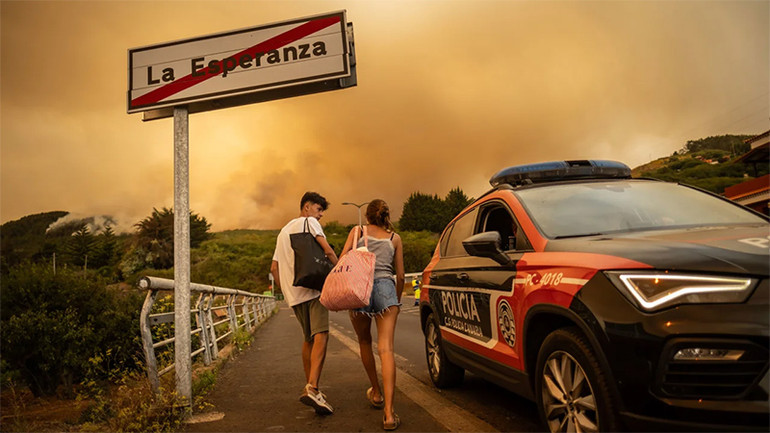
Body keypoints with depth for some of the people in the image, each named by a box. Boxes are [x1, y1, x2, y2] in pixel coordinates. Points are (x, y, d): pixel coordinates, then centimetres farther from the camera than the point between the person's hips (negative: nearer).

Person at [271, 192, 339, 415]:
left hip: (293, 293, 8)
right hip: (314, 287, -8)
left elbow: (274, 267, 24)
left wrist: (285, 291, 25)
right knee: (321, 335, -16)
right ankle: (312, 388, -30)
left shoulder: (283, 231, 26)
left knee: (308, 338, 17)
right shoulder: (309, 222, 4)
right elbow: (328, 251, -10)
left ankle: (309, 387, 20)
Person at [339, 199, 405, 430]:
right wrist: (397, 299, 31)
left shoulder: (358, 230, 14)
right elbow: (400, 275, 17)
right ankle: (389, 414, -15)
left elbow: (342, 259, 0)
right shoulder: (394, 238, 17)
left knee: (364, 342, 22)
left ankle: (376, 393, 34)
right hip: (385, 288, 0)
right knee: (386, 349, -7)